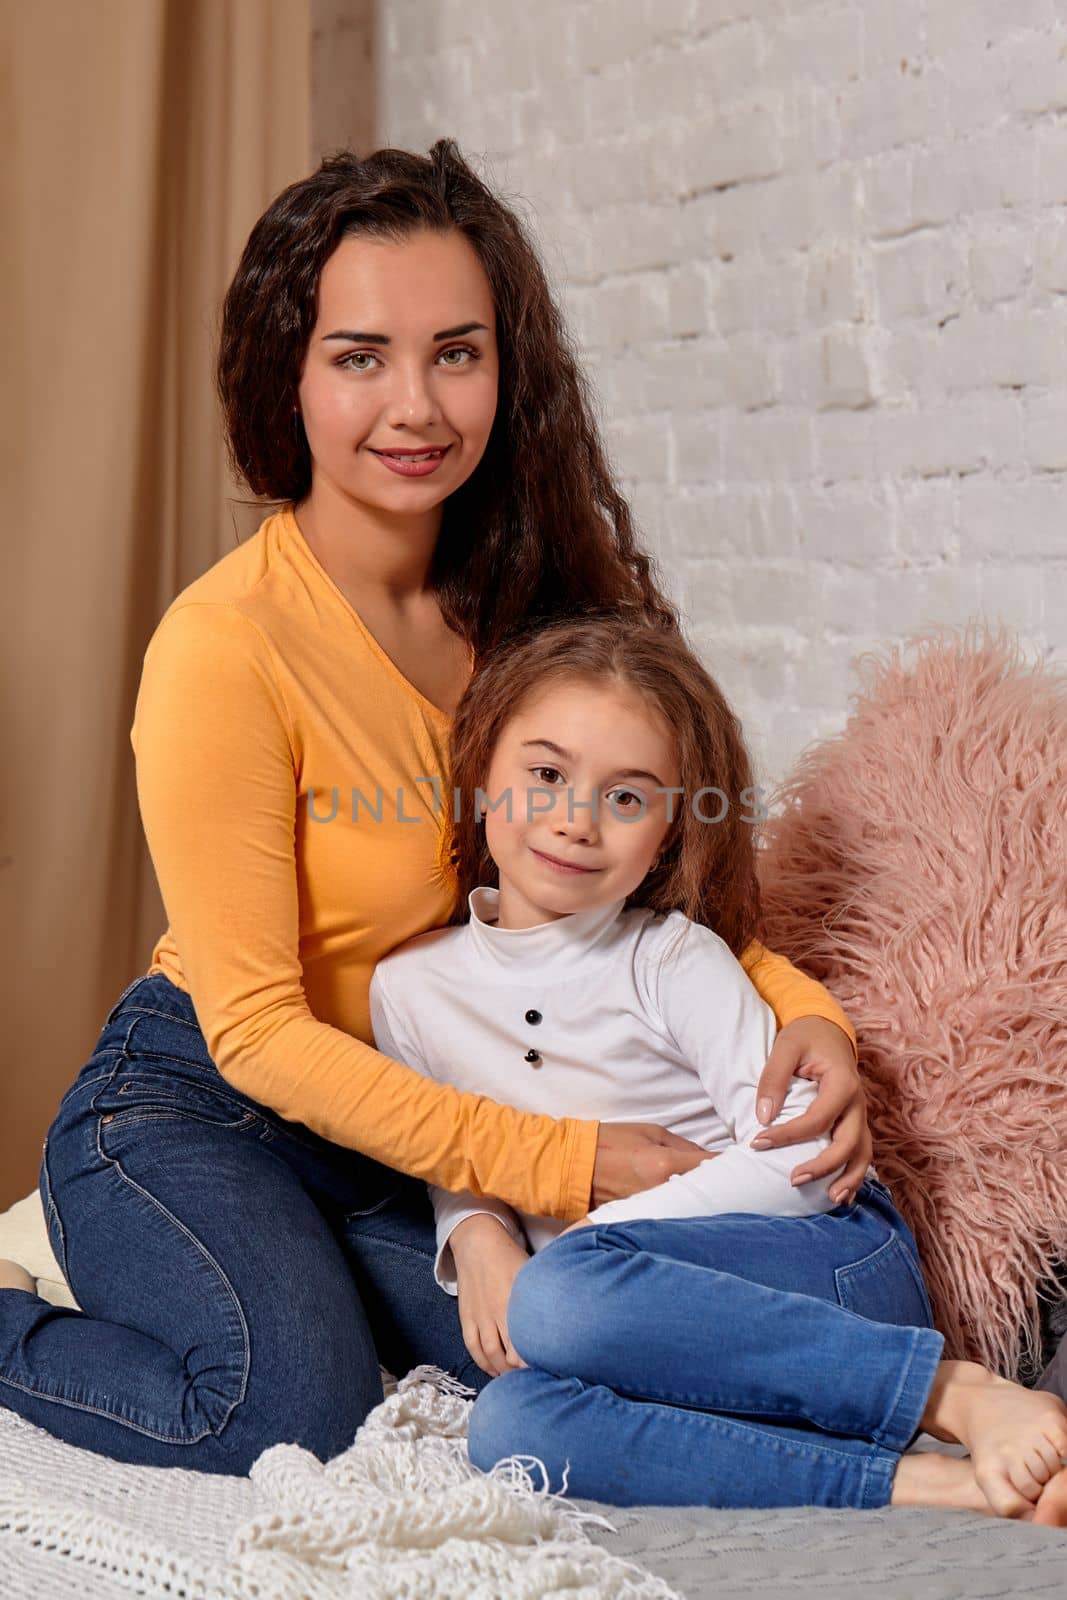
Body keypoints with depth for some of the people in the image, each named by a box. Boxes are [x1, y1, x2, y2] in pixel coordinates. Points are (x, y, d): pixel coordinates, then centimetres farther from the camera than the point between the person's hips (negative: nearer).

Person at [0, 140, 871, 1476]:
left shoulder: (537, 600, -5)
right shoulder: (224, 646, -23)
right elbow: (256, 1028, -20)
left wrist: (798, 1011, -17)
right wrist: (555, 1160, -25)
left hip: (409, 1129, 6)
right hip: (191, 1112, -5)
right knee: (297, 1418, -26)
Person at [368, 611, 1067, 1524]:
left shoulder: (675, 961, -3)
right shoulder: (411, 985, 8)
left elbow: (800, 1152, -10)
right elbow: (450, 1165, 18)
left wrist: (584, 1242, -16)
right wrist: (477, 1237, -7)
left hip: (837, 1269, -4)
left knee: (563, 1295, -35)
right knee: (511, 1427, -32)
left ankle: (961, 1395, -29)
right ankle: (920, 1484, -32)